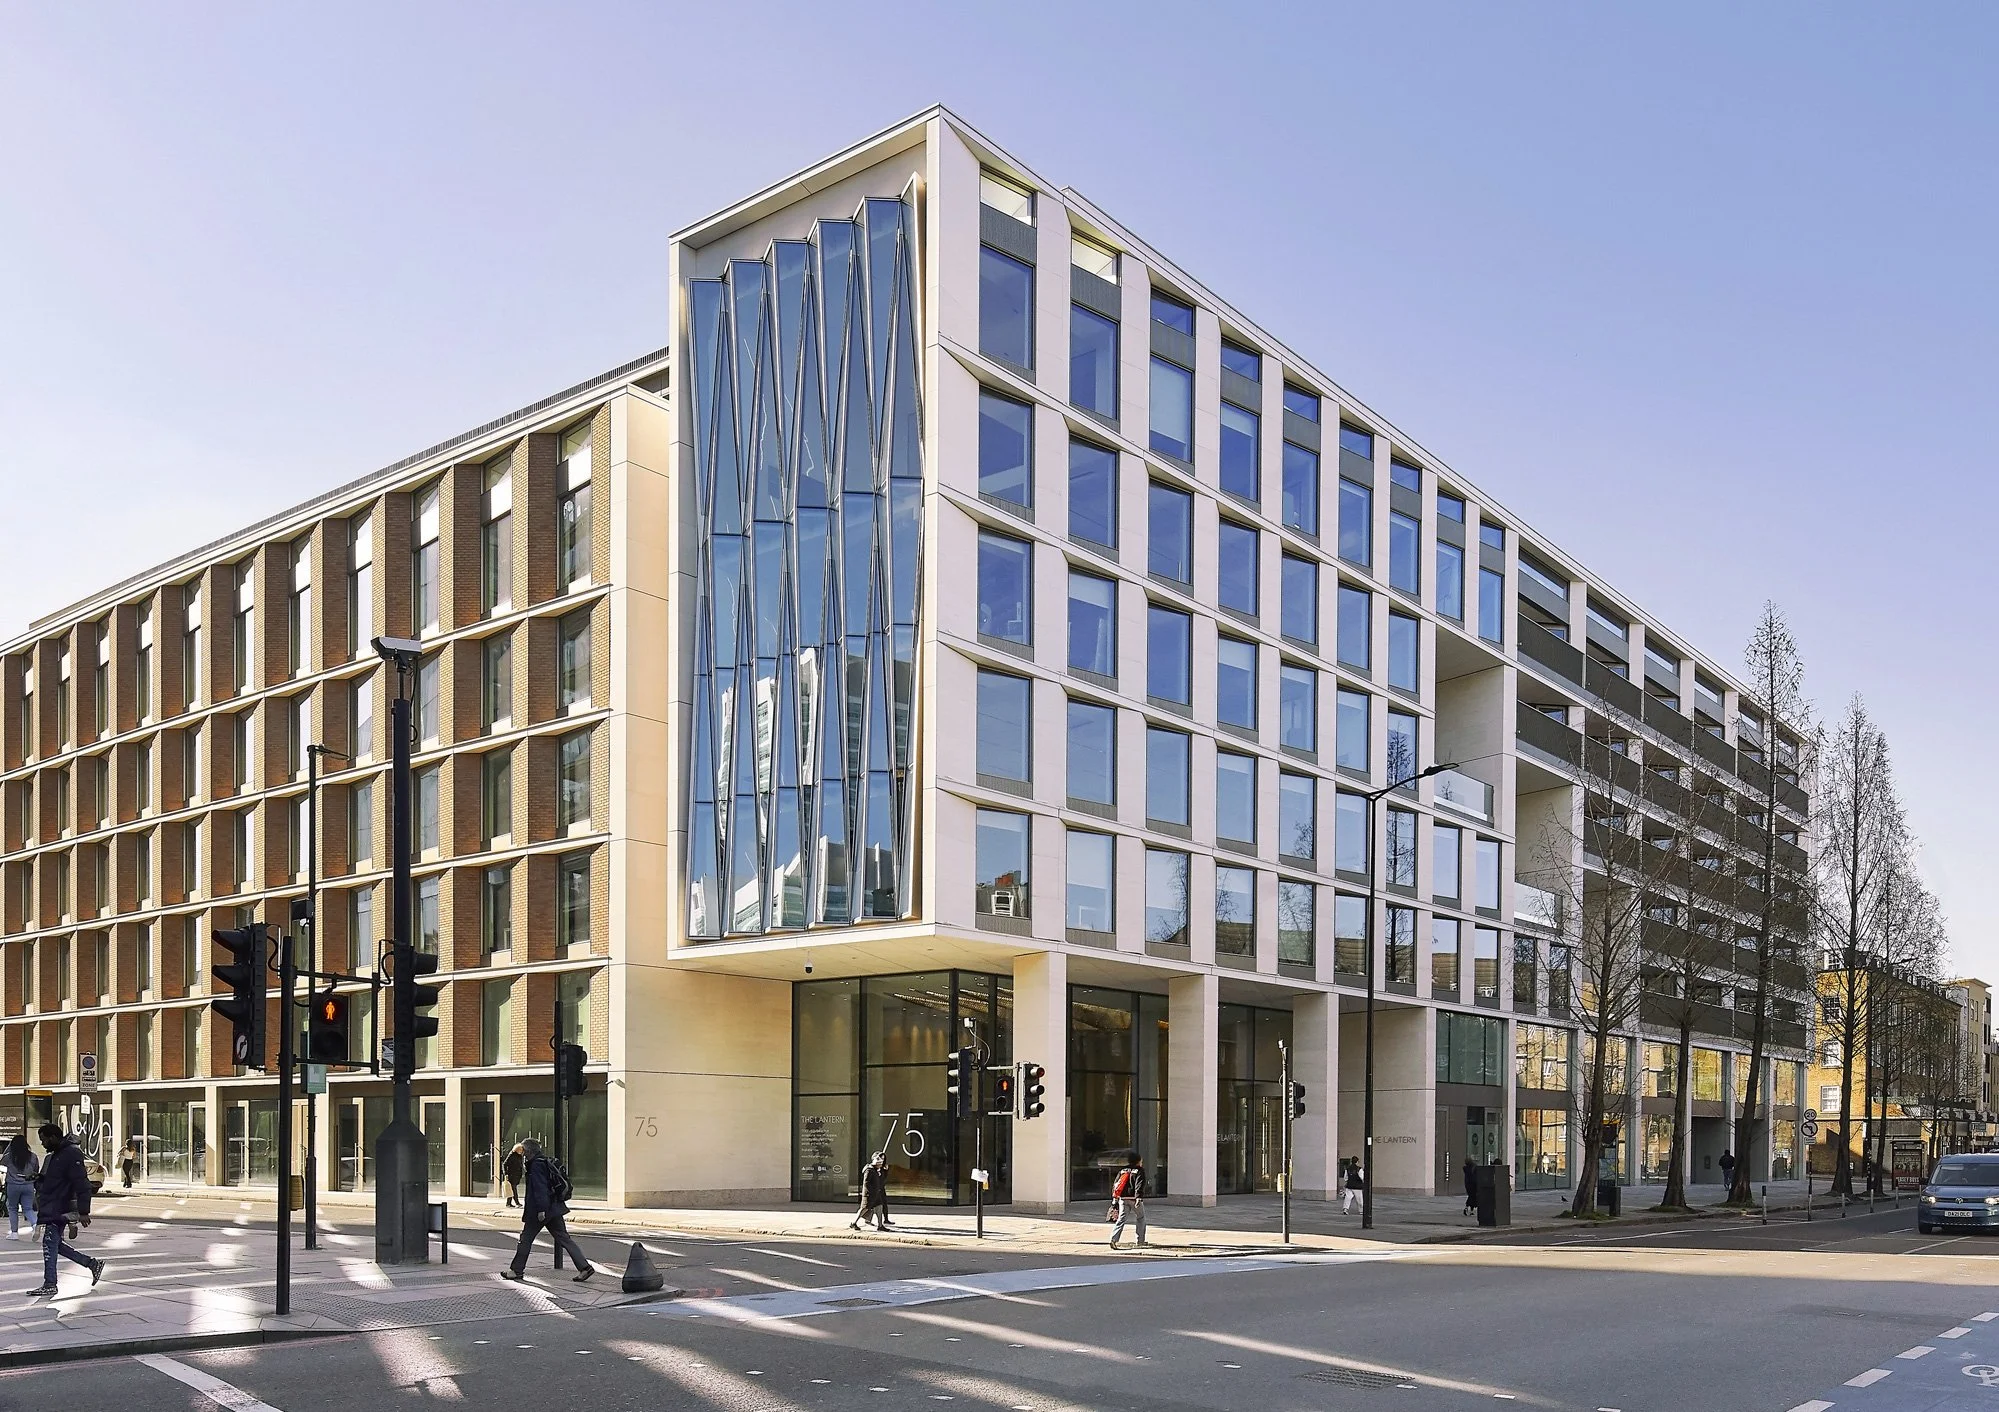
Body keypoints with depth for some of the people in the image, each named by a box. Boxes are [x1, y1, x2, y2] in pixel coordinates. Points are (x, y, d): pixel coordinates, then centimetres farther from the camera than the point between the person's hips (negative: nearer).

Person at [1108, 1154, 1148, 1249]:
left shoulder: (1122, 1171, 15)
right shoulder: (1139, 1171, -1)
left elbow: (1115, 1185, 12)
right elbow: (1139, 1185, -15)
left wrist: (1114, 1200, 14)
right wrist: (1139, 1198, -23)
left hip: (1123, 1199, 4)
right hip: (1134, 1199, -4)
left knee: (1121, 1219, 0)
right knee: (1141, 1218, 16)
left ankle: (1113, 1239, -18)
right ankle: (1141, 1241, 20)